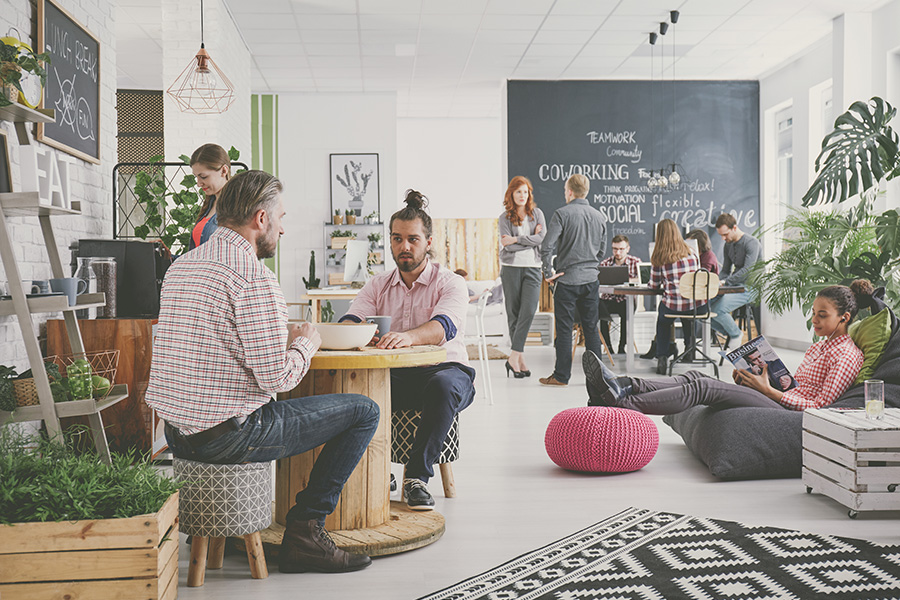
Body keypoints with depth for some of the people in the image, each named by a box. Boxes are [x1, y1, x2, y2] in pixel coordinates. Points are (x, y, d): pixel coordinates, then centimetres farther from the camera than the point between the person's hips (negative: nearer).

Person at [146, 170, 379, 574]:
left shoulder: (180, 266, 11)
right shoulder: (256, 280, -17)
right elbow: (276, 377, -21)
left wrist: (281, 337, 17)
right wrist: (305, 344, 0)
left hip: (176, 434, 9)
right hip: (229, 437, -9)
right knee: (363, 411, 3)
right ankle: (304, 531, 3)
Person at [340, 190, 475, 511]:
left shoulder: (450, 283, -3)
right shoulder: (378, 285, 12)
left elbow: (444, 326, -24)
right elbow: (351, 320, -4)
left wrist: (407, 336, -47)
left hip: (443, 368, -3)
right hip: (393, 375, 3)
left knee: (442, 386, -39)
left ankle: (417, 476, -27)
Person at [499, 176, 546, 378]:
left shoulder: (537, 213, 9)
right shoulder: (504, 217, 4)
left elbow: (543, 238, -6)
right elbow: (508, 246, -9)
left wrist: (517, 239, -10)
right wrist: (531, 239, -5)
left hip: (533, 268, 1)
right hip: (511, 268, -1)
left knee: (529, 310, -13)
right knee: (513, 313, 2)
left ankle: (514, 357, -11)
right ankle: (520, 359, 7)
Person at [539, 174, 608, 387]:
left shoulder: (562, 214, -9)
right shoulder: (600, 216, 8)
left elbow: (547, 246, -16)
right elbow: (602, 250, 15)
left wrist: (548, 272, -7)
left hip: (567, 279, -5)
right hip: (591, 279, 5)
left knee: (564, 328, 1)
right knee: (591, 328, 10)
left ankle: (561, 376, 5)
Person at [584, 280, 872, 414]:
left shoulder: (848, 355, -3)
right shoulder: (819, 348, 26)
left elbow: (819, 406, -12)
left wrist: (769, 390, -14)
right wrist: (757, 378, 6)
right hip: (781, 401, 9)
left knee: (703, 387, -23)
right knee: (697, 378, -10)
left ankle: (622, 402, -30)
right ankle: (622, 386, -24)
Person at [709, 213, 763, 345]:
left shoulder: (751, 243, -12)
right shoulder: (728, 245, 14)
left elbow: (747, 270, -23)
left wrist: (725, 282, -29)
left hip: (748, 288, -8)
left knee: (717, 309, -28)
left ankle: (736, 334, -1)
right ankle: (729, 333, 5)